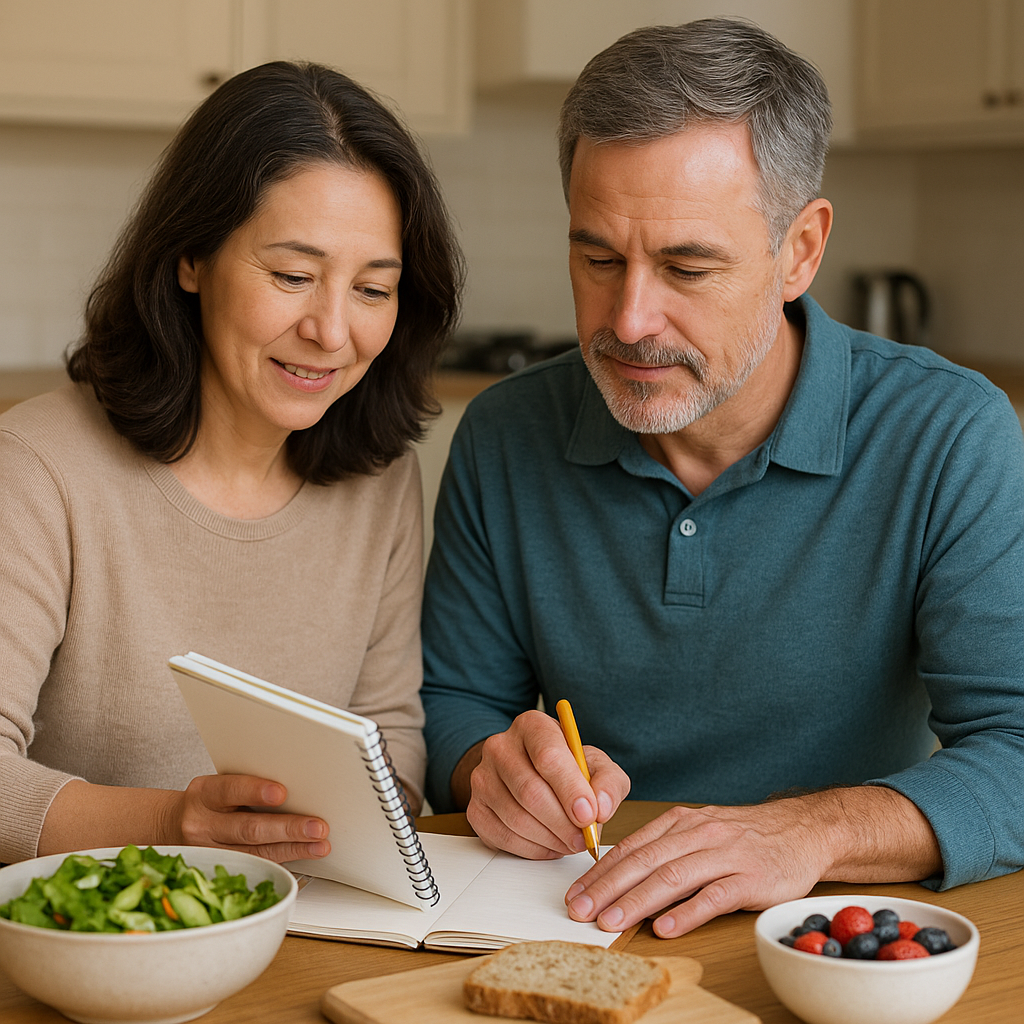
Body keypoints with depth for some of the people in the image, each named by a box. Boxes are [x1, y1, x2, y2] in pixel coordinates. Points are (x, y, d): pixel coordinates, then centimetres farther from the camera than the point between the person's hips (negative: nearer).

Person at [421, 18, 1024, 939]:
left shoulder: (950, 439, -11)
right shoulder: (504, 440, -1)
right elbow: (453, 706, 7)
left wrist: (814, 830, -34)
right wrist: (495, 768, -16)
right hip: (563, 938, 3)